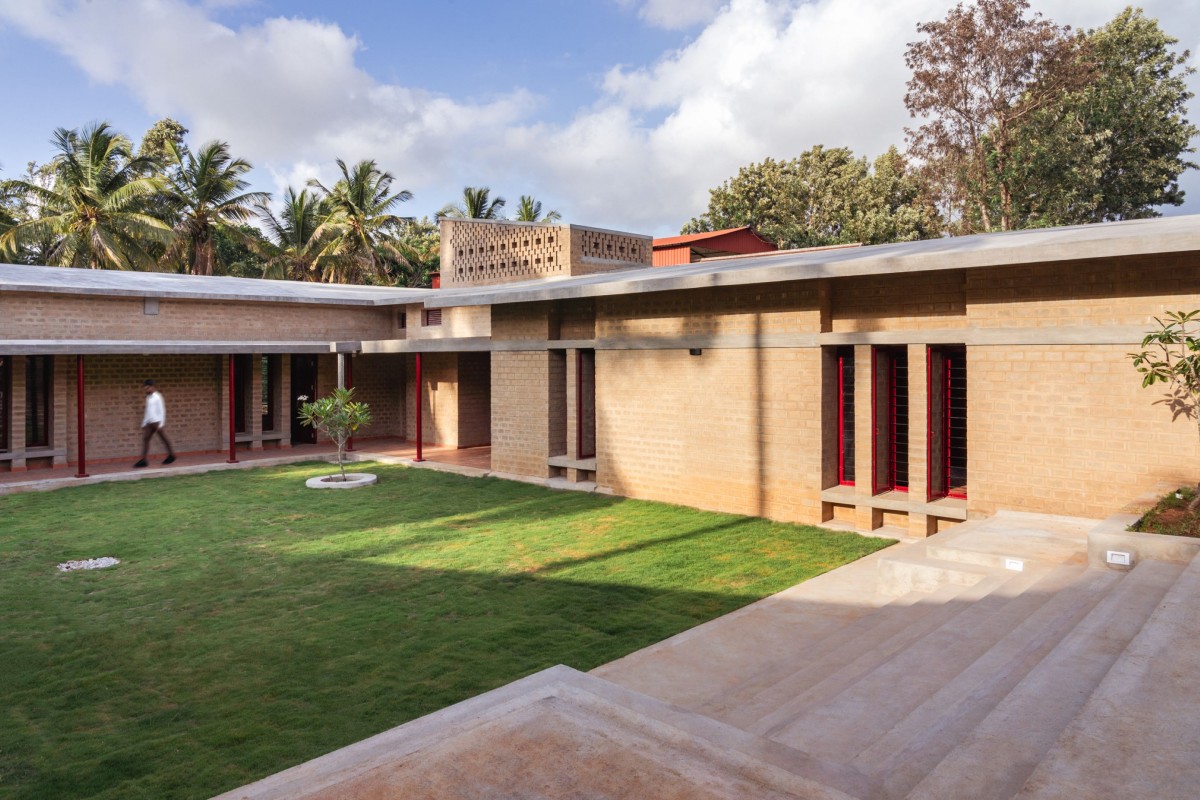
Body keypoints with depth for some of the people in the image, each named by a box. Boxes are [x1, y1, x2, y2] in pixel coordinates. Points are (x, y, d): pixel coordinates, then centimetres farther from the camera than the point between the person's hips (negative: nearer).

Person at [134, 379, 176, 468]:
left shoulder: (157, 397, -8)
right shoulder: (148, 397, 15)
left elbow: (162, 410, -11)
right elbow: (147, 411, 21)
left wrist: (161, 424, -16)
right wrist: (144, 423, 18)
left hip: (156, 421, -7)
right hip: (149, 422, 7)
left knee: (163, 438, 1)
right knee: (145, 438, -2)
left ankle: (171, 455, 14)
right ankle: (143, 460, -6)